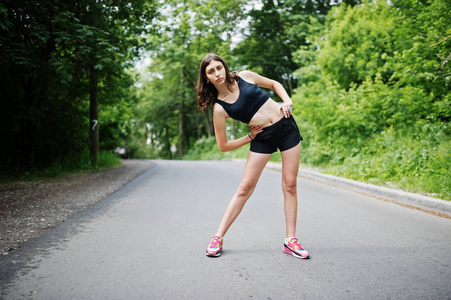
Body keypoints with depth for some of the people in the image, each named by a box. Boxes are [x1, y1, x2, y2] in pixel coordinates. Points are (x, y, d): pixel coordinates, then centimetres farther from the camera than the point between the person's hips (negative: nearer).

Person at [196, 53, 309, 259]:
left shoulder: (245, 77, 0)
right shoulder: (219, 108, -8)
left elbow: (274, 84, 15)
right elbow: (223, 146, -3)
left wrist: (287, 101, -2)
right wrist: (250, 137, -3)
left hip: (287, 127, 2)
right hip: (262, 138, -2)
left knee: (290, 185, 2)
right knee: (245, 188, -3)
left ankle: (291, 241, 12)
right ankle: (218, 238, 9)